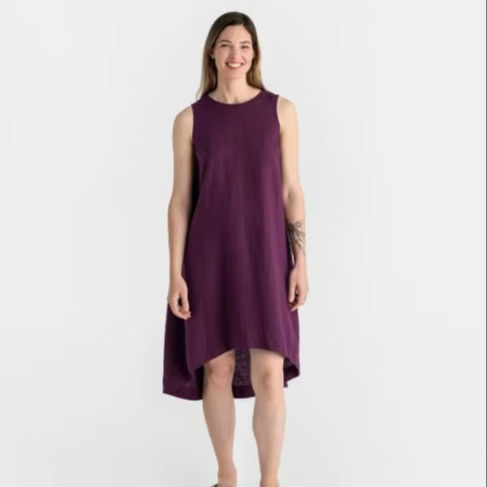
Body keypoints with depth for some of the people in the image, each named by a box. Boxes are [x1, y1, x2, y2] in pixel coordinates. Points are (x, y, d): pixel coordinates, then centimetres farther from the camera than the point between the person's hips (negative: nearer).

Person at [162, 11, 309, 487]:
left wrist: (301, 261, -3)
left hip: (265, 255, 0)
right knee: (217, 369, 6)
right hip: (210, 256, 1)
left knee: (269, 375, -6)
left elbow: (291, 189, 3)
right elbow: (180, 200, 2)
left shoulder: (280, 109, 3)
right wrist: (176, 273, -5)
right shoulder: (190, 119, 3)